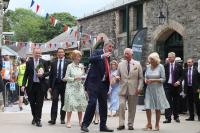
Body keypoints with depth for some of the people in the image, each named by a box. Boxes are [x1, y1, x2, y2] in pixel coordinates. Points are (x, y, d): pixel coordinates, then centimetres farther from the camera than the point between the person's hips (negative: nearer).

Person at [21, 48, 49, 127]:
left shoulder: (43, 62, 2)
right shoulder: (29, 62, 2)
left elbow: (48, 72, 5)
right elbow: (26, 75, 2)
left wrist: (43, 74, -16)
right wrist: (23, 85, -6)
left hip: (40, 86, -1)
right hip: (31, 85, 1)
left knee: (39, 104, -2)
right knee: (32, 103, 10)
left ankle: (38, 120, 3)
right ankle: (34, 117, 29)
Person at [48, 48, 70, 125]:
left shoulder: (68, 63, 2)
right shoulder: (53, 63, 9)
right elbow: (51, 75, 10)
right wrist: (50, 86, 5)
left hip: (64, 84, -1)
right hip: (55, 84, 1)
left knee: (63, 101, 6)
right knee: (54, 101, -8)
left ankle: (62, 119, 15)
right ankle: (53, 119, -10)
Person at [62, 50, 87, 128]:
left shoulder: (81, 66, 7)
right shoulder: (70, 66, -3)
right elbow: (66, 78, -5)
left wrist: (82, 77, -5)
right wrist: (74, 78, -16)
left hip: (80, 87, 4)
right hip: (71, 87, -4)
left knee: (80, 104, 4)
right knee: (70, 103, -7)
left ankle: (80, 121, 13)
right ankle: (68, 121, -3)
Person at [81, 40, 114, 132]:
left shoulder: (108, 56, 16)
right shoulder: (97, 52, -4)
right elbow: (90, 59, -26)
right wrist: (102, 56, -33)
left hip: (103, 84, 7)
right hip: (94, 83, -7)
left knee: (103, 105, 10)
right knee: (92, 103, -13)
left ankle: (103, 126, 17)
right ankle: (85, 125, -7)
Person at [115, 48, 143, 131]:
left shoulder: (137, 65, 6)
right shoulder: (120, 64, 11)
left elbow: (140, 78, 6)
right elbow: (118, 74, 17)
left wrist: (139, 88, -5)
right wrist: (117, 77, -7)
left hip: (133, 90, -1)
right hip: (123, 89, 1)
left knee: (132, 108, 4)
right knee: (121, 105, -13)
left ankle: (130, 124, 13)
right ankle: (121, 124, -8)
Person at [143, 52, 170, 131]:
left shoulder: (160, 67, -5)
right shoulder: (148, 67, 6)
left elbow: (163, 79, -7)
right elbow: (145, 76, 14)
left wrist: (153, 80, -18)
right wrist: (146, 80, -9)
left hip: (158, 89, -3)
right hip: (149, 89, 3)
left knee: (157, 108, 4)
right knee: (147, 107, -3)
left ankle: (157, 125, 16)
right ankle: (149, 124, 11)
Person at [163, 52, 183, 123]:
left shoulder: (179, 66, 3)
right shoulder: (165, 66, 4)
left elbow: (182, 75, 4)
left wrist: (179, 81, -13)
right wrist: (164, 84, -6)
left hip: (176, 86, 1)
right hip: (167, 86, 0)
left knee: (176, 102, 10)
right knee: (168, 102, -6)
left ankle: (176, 117, 23)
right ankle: (168, 118, -7)